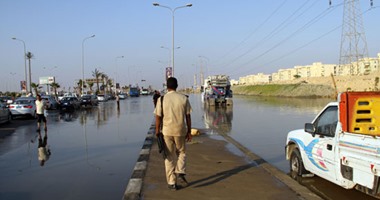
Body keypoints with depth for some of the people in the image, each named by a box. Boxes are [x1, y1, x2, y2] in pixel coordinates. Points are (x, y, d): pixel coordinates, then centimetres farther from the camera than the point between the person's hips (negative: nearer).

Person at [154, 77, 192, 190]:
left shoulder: (161, 99, -5)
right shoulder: (184, 99, -2)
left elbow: (158, 117, -3)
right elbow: (188, 116, 0)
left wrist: (157, 130, 9)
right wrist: (189, 131, 8)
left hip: (167, 131, 0)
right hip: (181, 130, 0)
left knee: (169, 157, 9)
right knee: (181, 152, 23)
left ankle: (171, 182, 13)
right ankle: (180, 173, 4)